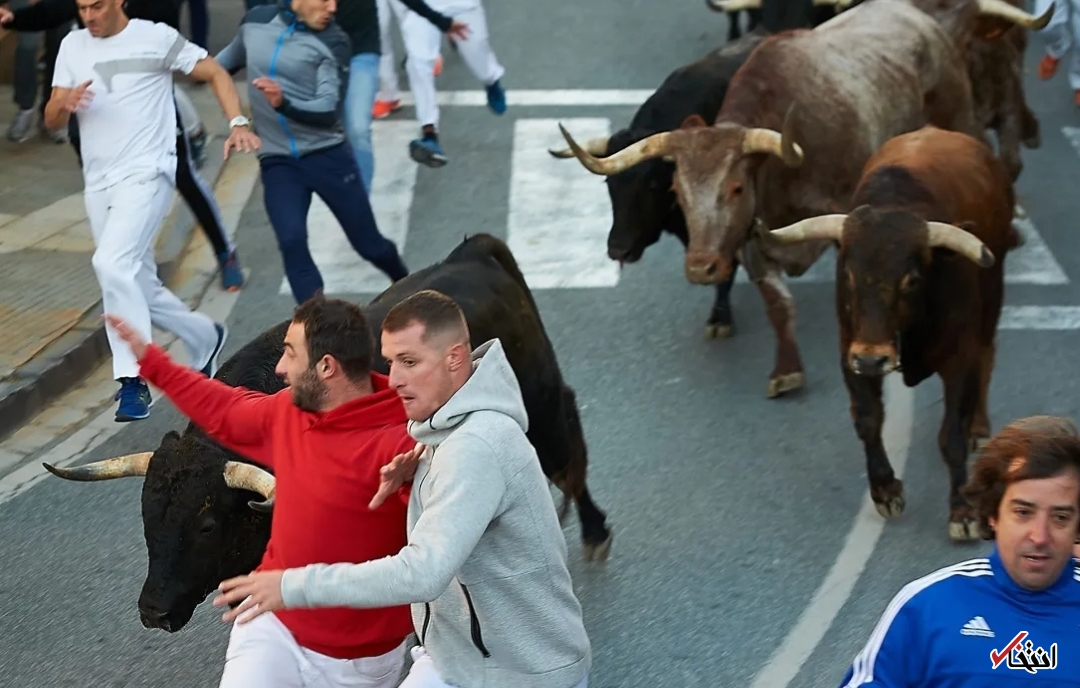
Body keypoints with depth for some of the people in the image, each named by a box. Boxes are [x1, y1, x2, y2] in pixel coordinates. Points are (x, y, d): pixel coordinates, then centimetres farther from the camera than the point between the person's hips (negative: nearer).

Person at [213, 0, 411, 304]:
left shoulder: (333, 41, -10)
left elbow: (329, 111, -19)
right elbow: (232, 58, 23)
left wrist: (284, 104, -37)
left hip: (327, 155, -2)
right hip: (277, 161, 2)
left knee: (369, 244, 8)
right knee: (292, 243, -20)